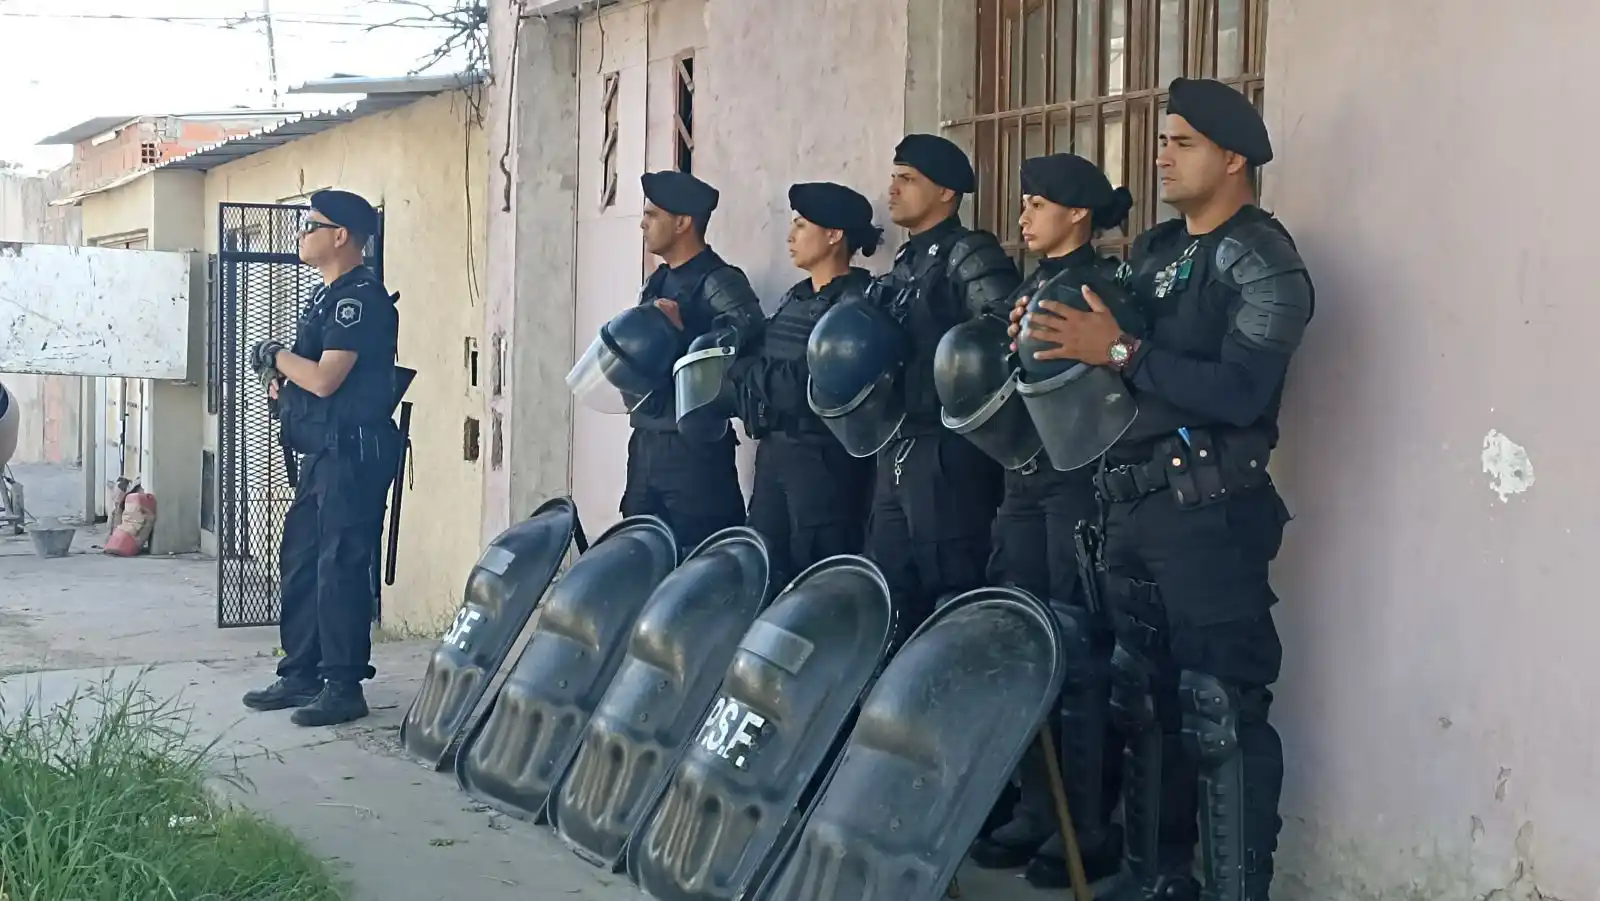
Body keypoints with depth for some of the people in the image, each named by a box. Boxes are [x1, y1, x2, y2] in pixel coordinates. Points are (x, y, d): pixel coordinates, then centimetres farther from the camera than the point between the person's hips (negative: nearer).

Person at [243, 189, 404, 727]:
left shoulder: (361, 297, -14)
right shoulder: (327, 296, 18)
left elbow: (324, 378, -21)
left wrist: (276, 355, -4)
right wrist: (283, 375, 0)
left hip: (354, 450, -10)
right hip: (322, 451, 10)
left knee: (340, 567, -7)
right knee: (299, 559, 13)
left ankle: (344, 687, -2)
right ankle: (300, 674, 22)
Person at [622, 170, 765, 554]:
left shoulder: (719, 282, -9)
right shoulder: (657, 282, 18)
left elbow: (747, 334, -25)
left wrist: (683, 331, -27)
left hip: (694, 445, -8)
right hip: (646, 441, 9)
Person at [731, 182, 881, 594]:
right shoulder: (795, 298, 16)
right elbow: (761, 361, 19)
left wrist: (748, 370, -13)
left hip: (824, 454, -9)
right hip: (774, 448, 9)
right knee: (765, 566, 12)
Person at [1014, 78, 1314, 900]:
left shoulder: (1263, 262, -9)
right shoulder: (1152, 252, 16)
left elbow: (1239, 393, -21)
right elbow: (1107, 355, 19)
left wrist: (1120, 353, -20)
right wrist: (1057, 343, -1)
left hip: (1208, 513, -8)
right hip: (1131, 507, 8)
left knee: (1219, 713, -8)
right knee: (1144, 699, 15)